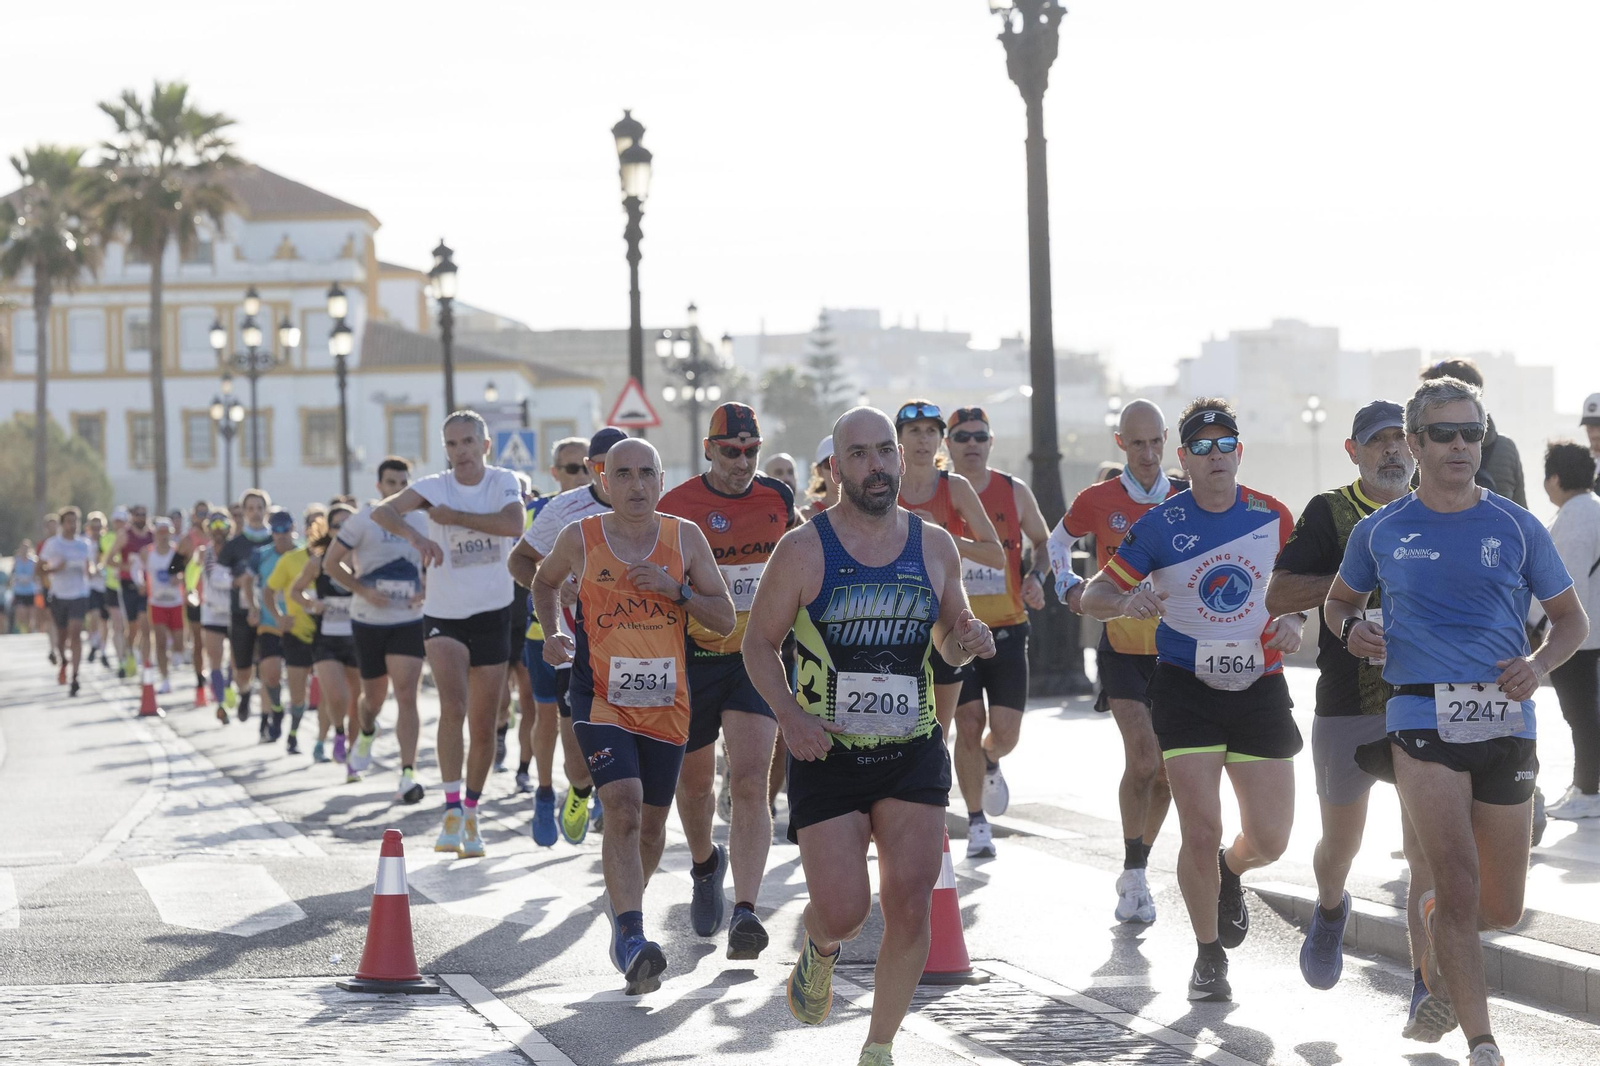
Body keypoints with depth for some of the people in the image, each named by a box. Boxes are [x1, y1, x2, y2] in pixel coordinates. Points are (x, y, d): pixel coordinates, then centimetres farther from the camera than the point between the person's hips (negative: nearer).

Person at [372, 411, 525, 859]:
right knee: (452, 706, -23)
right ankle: (451, 809, -20)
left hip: (493, 615, 2)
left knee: (483, 728, 7)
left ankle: (471, 815, 23)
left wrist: (455, 516, -20)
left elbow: (513, 525, -21)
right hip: (444, 616, -2)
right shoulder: (435, 487, -5)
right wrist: (415, 536, -40)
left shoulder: (504, 482, -1)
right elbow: (382, 511, -22)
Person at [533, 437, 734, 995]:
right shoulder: (579, 540, -2)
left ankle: (622, 903, 43)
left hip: (667, 701, 3)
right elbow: (545, 581, 19)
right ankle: (631, 939, -26)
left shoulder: (686, 539, 1)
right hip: (601, 697, -3)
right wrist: (550, 631, 2)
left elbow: (725, 619, 2)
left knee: (652, 822, 14)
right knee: (624, 806, -22)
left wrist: (675, 590, -14)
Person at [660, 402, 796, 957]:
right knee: (694, 781, 15)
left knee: (750, 782, -15)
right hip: (692, 658, 0)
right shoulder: (675, 507, -6)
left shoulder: (778, 498, 2)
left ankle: (745, 912, -21)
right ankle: (705, 863, 47)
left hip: (758, 656, 0)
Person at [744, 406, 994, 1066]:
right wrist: (790, 715, -15)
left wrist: (968, 641, -8)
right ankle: (820, 951, 31)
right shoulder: (804, 550, -6)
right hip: (827, 755, -2)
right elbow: (759, 642, 1)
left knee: (909, 908, -5)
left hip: (914, 755, 2)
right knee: (842, 910, -8)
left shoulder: (935, 547, 4)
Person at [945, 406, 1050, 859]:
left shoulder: (1015, 493, 3)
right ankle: (977, 823, 9)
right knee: (969, 723, -6)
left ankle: (988, 764, 35)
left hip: (1007, 629, 1)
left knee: (1006, 730, -3)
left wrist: (1037, 577, -2)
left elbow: (1042, 541, 17)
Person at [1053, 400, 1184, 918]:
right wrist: (1067, 585, -1)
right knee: (1143, 759, -18)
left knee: (1166, 771, 6)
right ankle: (1134, 876, -8)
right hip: (1122, 646, -3)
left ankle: (1136, 871, 24)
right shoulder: (1098, 500, -4)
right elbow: (1059, 540, 14)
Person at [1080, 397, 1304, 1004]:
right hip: (1186, 687, -2)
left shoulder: (1272, 517, 2)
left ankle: (1230, 873, 40)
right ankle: (1208, 957, 14)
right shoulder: (1160, 524, -6)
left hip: (1259, 687, 2)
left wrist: (1293, 622, -4)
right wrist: (1126, 600, -25)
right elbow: (1094, 595, -3)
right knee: (1201, 833, -9)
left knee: (1269, 839, 2)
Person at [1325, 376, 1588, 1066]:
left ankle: (1433, 923, 43)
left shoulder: (1517, 528, 6)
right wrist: (1352, 628, -1)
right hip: (1422, 718, -2)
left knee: (1502, 909, 9)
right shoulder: (1380, 532, 7)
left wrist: (1539, 666, -7)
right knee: (1459, 884, -17)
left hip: (1506, 721, 2)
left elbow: (1572, 618, 13)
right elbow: (1339, 600, 23)